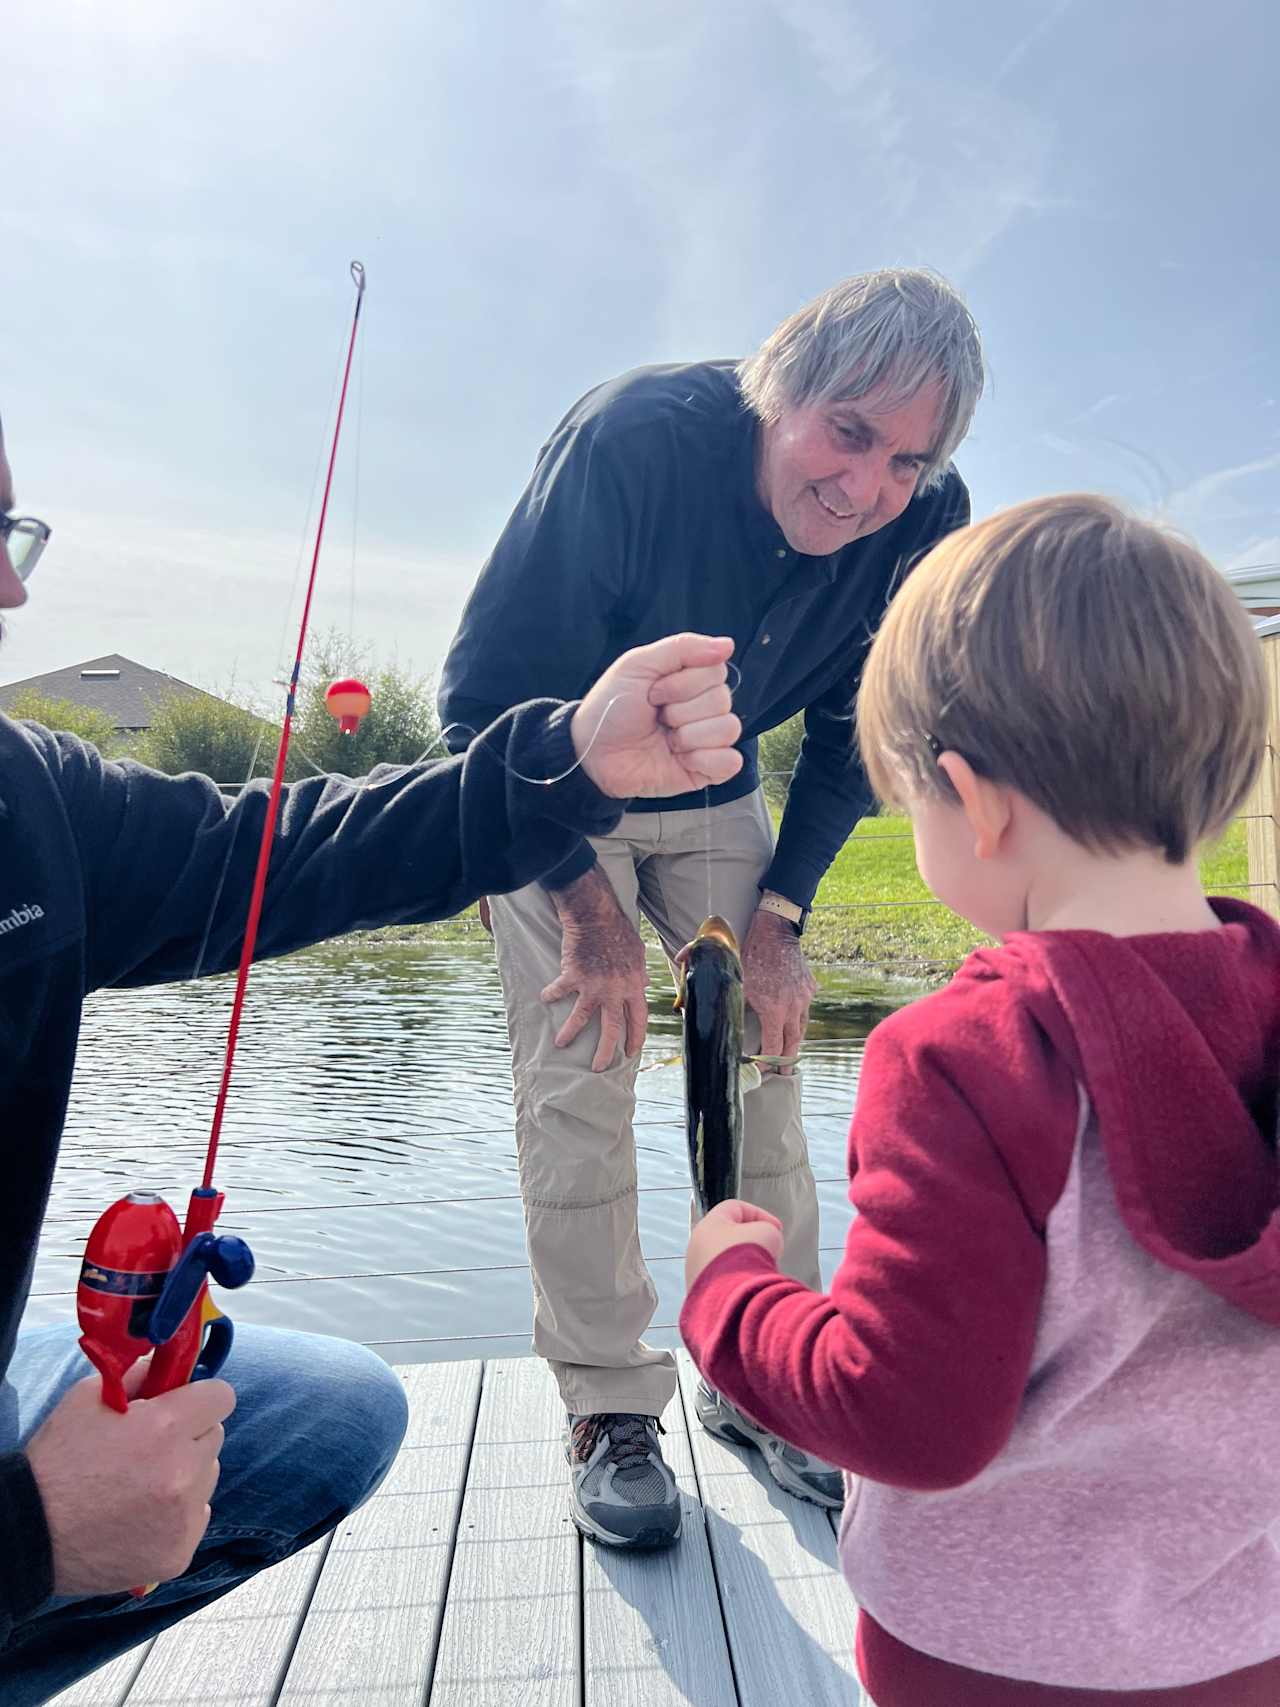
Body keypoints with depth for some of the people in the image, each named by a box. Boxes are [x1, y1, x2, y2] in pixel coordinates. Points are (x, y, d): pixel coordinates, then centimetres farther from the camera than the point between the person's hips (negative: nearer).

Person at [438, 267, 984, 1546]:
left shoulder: (923, 524, -17)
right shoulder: (631, 443, -30)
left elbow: (852, 732, -2)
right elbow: (487, 696, -23)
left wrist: (779, 913, -9)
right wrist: (586, 901, -22)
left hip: (716, 796, 4)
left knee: (760, 1058, 1)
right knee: (577, 1085, -7)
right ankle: (608, 1411, 10)